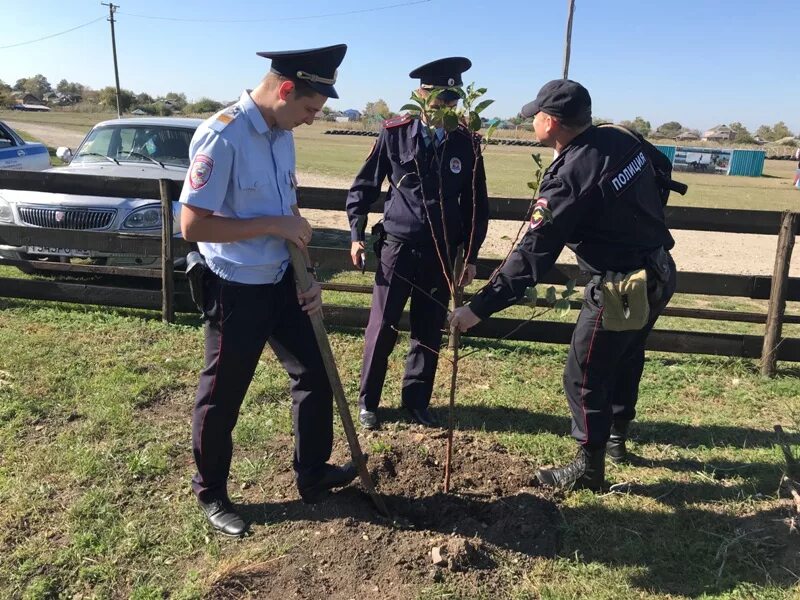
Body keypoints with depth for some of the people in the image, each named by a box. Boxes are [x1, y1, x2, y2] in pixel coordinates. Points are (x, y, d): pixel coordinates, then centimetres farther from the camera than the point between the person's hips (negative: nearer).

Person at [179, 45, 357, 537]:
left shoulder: (283, 135, 5)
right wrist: (274, 225, -21)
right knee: (222, 398, 9)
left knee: (315, 373, 16)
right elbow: (192, 224, -23)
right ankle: (211, 495, 33)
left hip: (281, 282, 8)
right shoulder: (222, 136, -21)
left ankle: (313, 474, 36)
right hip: (236, 291, -8)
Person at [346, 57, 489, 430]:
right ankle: (368, 401, 22)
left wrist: (471, 256, 8)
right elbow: (364, 186, 6)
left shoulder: (467, 144, 0)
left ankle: (416, 400, 27)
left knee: (429, 332, 10)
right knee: (382, 328, 4)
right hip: (397, 247, -2)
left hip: (443, 253, 2)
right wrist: (357, 235, 2)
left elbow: (476, 205, 8)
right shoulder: (395, 133, -4)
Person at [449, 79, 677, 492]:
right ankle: (617, 437, 46)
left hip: (623, 289, -9)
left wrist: (479, 308, -25)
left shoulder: (568, 177, -25)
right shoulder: (621, 138, -1)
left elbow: (532, 256, -28)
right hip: (661, 272, 9)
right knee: (626, 360, 26)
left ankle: (589, 467, 22)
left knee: (585, 375, 6)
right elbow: (661, 170, 17)